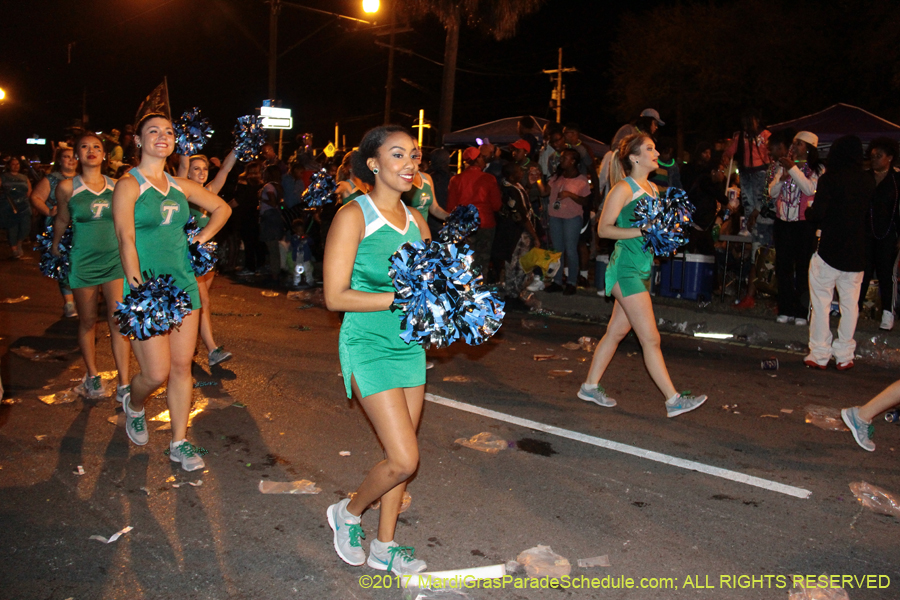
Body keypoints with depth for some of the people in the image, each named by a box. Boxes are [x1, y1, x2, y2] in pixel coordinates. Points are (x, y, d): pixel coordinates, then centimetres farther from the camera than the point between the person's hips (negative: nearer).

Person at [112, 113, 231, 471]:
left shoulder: (180, 186, 10)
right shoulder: (129, 185, -6)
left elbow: (222, 207, 24)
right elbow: (125, 240, -15)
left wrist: (203, 237, 9)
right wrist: (139, 290, -24)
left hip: (184, 283, 5)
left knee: (182, 367, 6)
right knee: (157, 373, -5)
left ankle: (179, 442, 18)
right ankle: (134, 407, 30)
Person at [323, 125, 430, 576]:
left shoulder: (415, 220, 9)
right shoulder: (353, 216, -11)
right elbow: (336, 296, -16)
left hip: (409, 344, 7)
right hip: (369, 346, -7)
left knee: (400, 454, 12)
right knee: (404, 459, -9)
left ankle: (384, 546, 30)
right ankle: (348, 513, 20)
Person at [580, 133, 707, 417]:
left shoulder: (652, 188, 15)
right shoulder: (623, 189, -10)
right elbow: (604, 229, -13)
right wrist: (641, 231, -20)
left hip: (643, 268, 9)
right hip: (626, 267, -9)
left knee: (617, 330, 13)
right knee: (650, 338, -6)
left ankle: (590, 386, 23)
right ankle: (673, 400, -2)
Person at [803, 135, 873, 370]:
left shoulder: (829, 178, -11)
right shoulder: (869, 181, 4)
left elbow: (817, 214, -15)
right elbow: (870, 215, 11)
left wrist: (807, 213, 5)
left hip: (830, 249, -4)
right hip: (856, 253, 5)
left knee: (821, 302, 4)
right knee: (850, 303, 10)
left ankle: (819, 354, 5)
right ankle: (844, 356, 15)